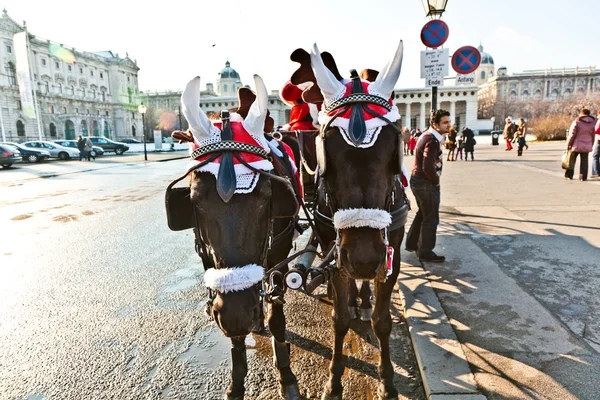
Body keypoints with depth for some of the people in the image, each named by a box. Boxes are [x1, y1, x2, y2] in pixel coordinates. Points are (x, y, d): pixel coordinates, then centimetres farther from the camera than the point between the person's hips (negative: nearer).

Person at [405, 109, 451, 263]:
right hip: (426, 183, -10)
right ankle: (425, 252, 13)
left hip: (418, 180, 10)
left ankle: (412, 243, 35)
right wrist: (436, 180, -15)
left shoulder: (427, 135, 9)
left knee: (422, 213, 23)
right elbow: (428, 167, -30)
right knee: (431, 218, 1)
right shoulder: (432, 141, -22)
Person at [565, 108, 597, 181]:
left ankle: (569, 175, 18)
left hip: (576, 145, -3)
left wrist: (568, 144, -3)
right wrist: (591, 146, 17)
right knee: (584, 161, 6)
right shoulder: (592, 123, 3)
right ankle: (583, 177, 3)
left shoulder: (576, 122, -10)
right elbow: (593, 136, 8)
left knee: (572, 160, 11)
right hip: (587, 146, 3)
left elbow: (572, 135, -11)